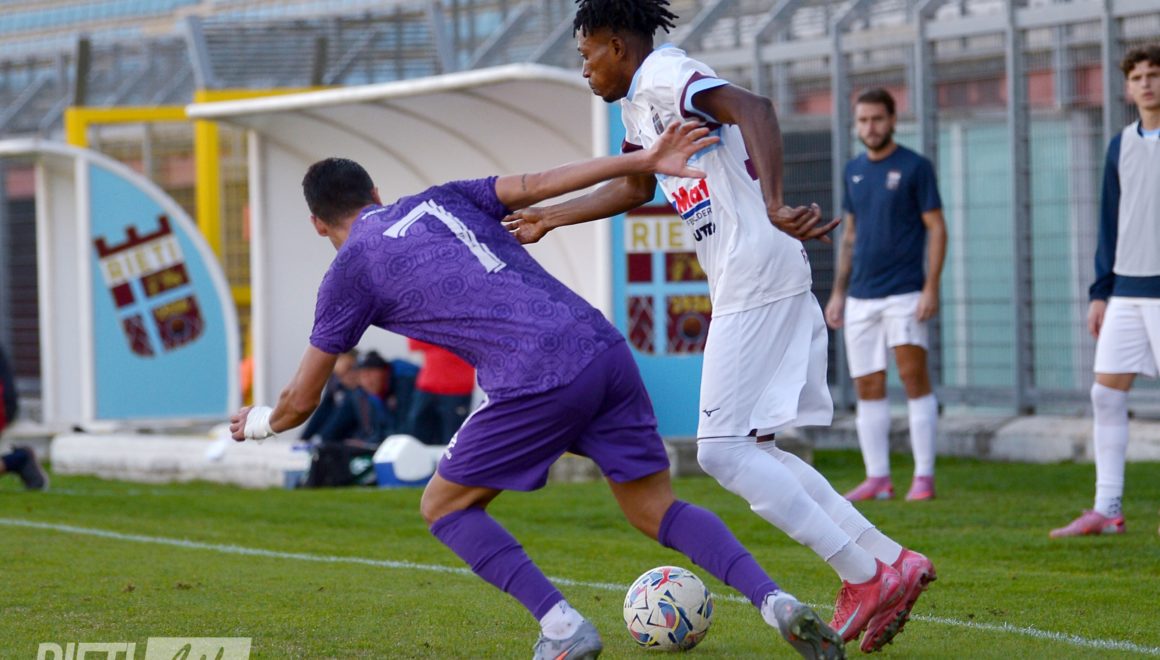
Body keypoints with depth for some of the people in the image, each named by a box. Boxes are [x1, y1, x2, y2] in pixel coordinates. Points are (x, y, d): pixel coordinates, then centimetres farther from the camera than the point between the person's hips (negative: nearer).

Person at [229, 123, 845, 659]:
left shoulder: (350, 271, 13)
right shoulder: (442, 200, 26)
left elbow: (302, 400, 19)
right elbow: (539, 183, 11)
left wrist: (258, 421, 41)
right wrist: (646, 160, 7)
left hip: (538, 380, -6)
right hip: (604, 348, 6)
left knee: (443, 507, 13)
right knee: (655, 510, 14)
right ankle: (773, 600, -8)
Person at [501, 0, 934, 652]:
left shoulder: (662, 74, -9)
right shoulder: (639, 104, 22)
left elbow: (751, 108, -27)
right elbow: (634, 188, 40)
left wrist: (773, 204, -39)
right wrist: (549, 218, 43)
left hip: (756, 277, -10)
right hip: (747, 285, 10)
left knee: (723, 450, -10)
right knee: (751, 449, 11)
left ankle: (868, 575, -11)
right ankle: (891, 559, 8)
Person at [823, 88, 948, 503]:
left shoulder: (915, 168, -3)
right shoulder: (853, 172, 13)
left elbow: (936, 229, -5)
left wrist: (931, 287, -13)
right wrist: (838, 292, 16)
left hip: (904, 293, -5)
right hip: (860, 297, 5)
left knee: (914, 377, -10)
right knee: (868, 388, 4)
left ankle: (923, 476, -7)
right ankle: (878, 478, 8)